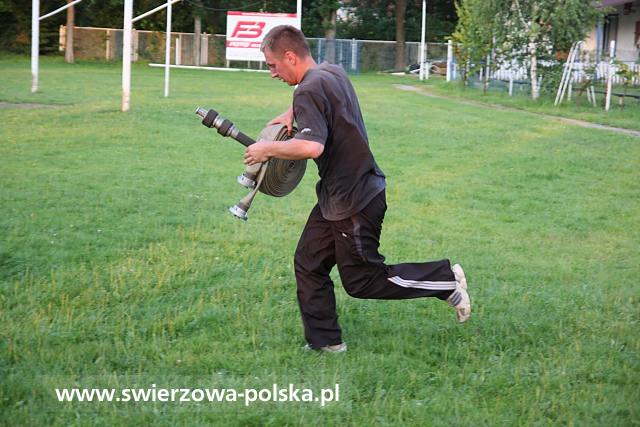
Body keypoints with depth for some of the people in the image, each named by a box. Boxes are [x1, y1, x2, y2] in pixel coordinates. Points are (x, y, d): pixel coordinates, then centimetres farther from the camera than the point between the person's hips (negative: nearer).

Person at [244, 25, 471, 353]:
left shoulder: (308, 90, -21)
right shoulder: (333, 73, 8)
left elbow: (312, 146, -35)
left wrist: (267, 149, -21)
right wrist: (291, 114, 14)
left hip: (353, 200, -10)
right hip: (337, 196, 10)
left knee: (360, 280, 1)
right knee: (308, 264, 11)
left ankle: (445, 280, 8)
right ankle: (324, 342, 17)